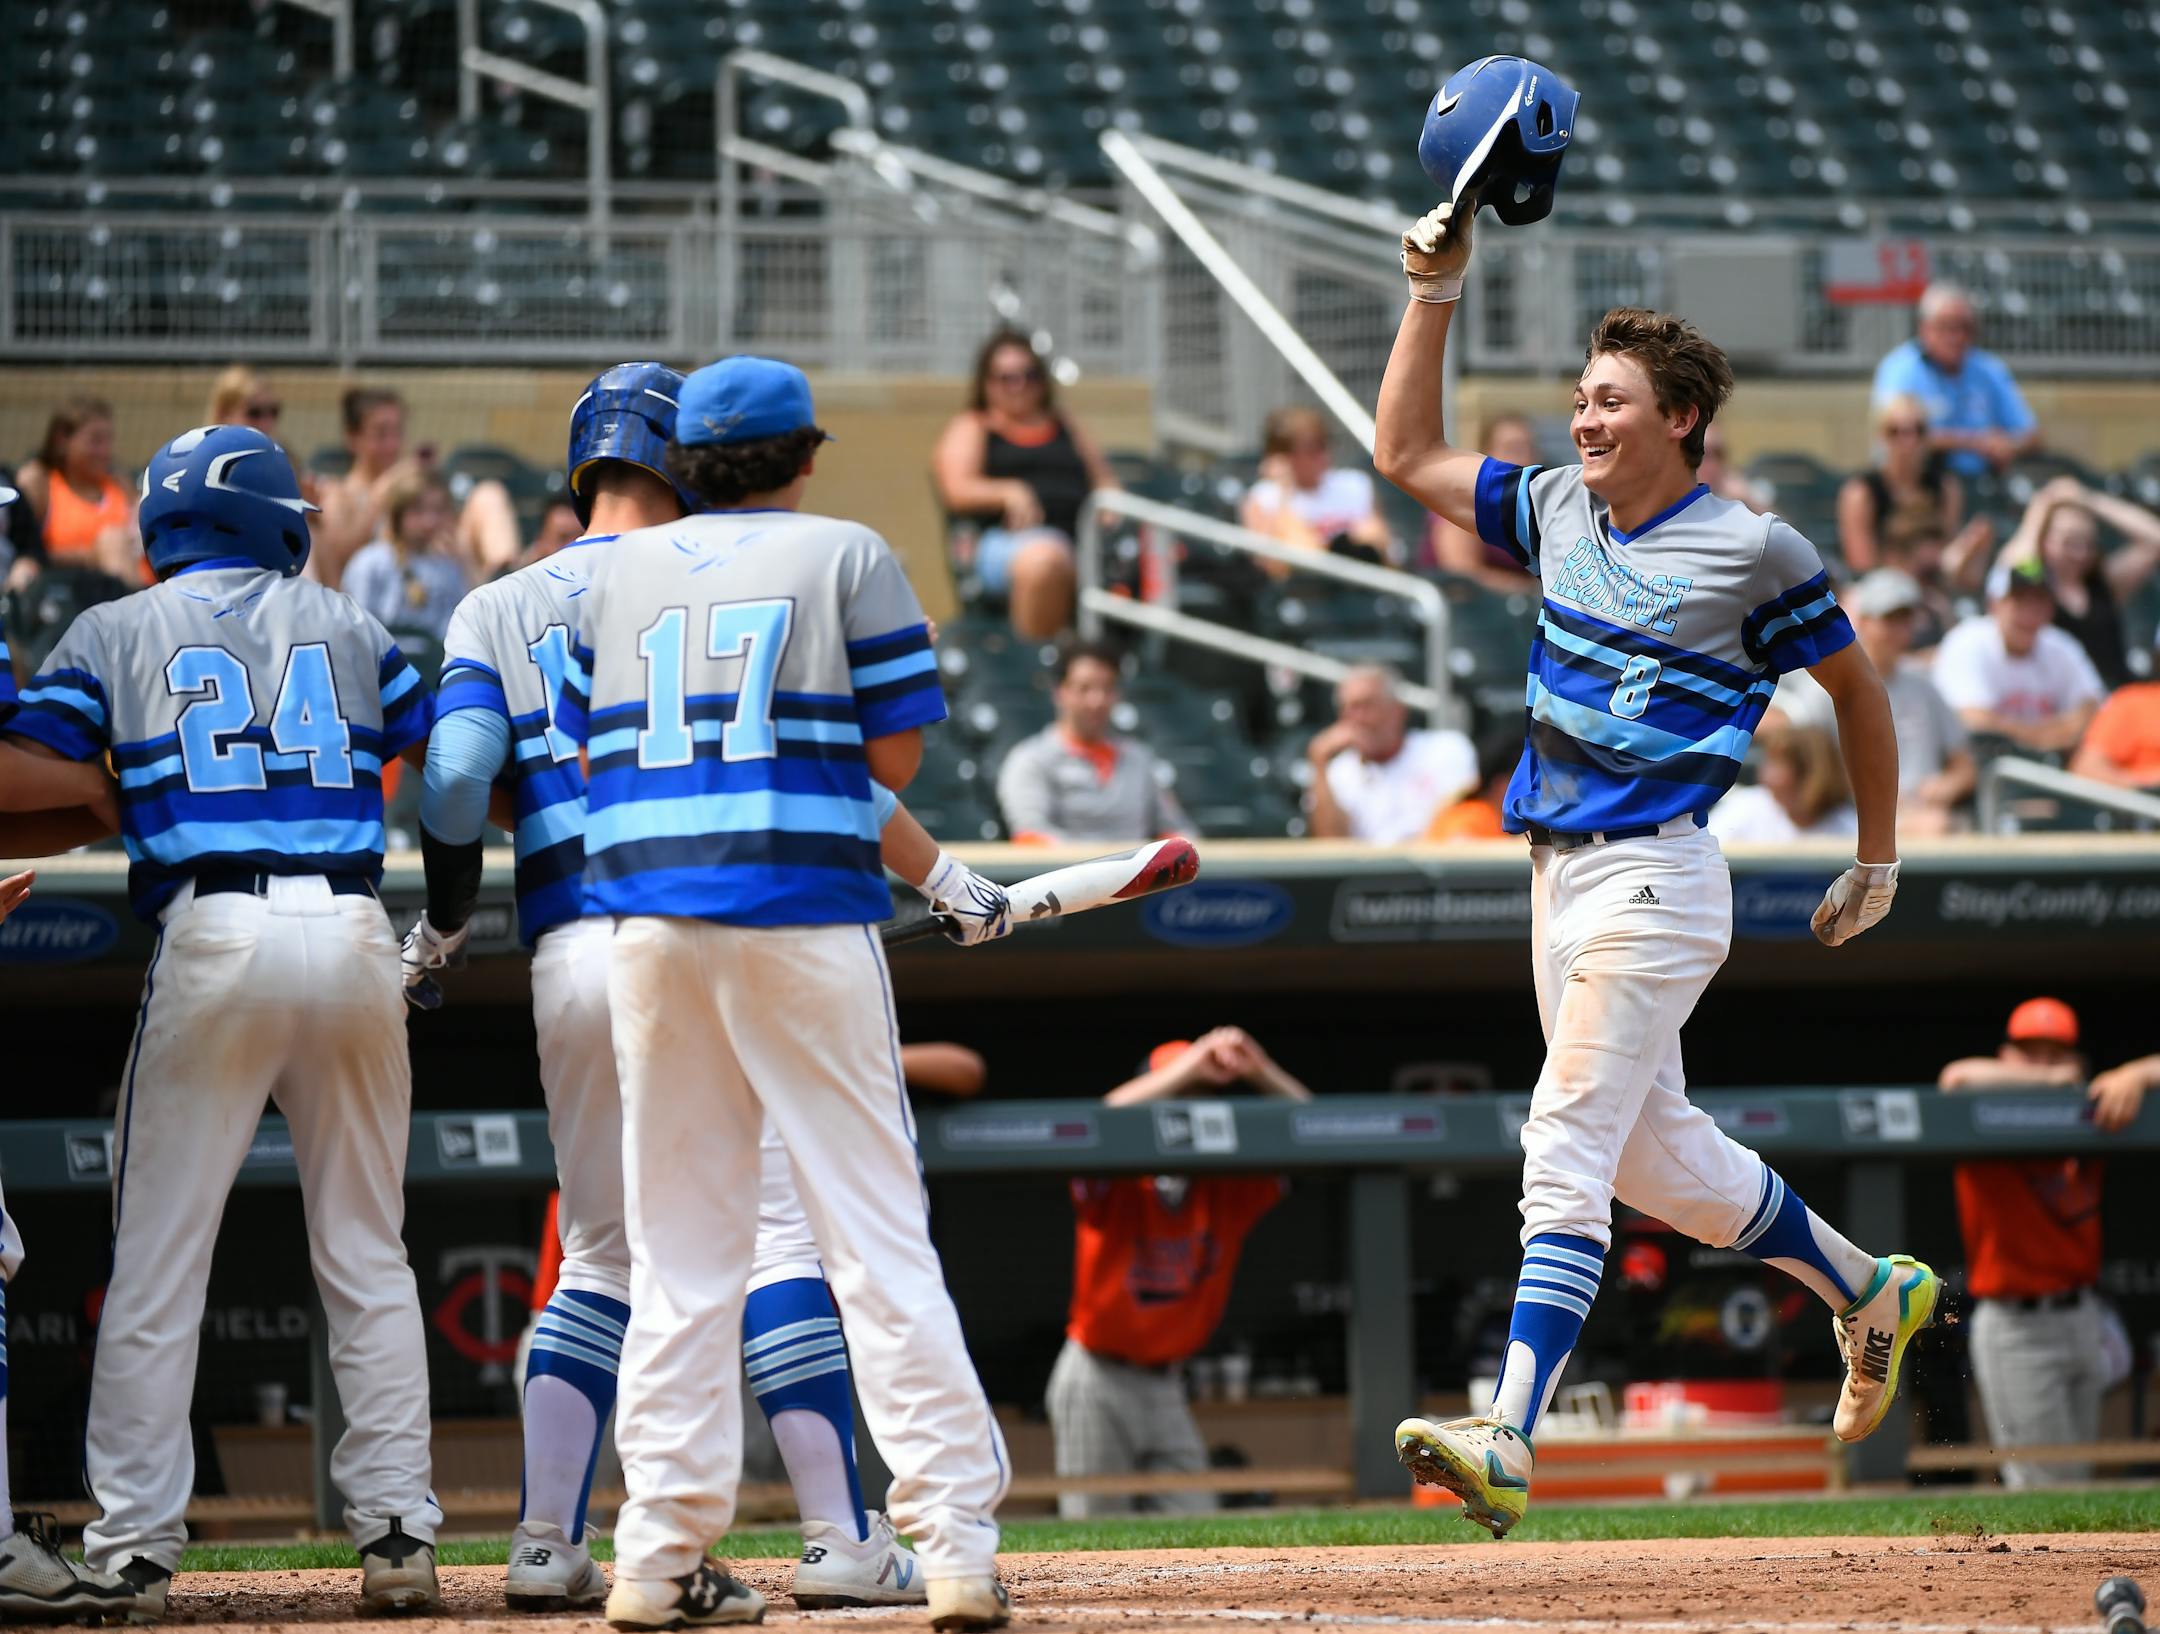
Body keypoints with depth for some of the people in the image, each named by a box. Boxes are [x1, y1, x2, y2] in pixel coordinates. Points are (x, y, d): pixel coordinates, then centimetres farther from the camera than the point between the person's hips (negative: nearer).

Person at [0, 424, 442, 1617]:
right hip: (353, 935, 2)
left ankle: (134, 1550, -3)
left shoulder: (113, 634, 10)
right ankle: (396, 1535, 7)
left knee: (157, 1257, 1)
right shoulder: (348, 627, 15)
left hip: (213, 937, -2)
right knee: (365, 1253, 10)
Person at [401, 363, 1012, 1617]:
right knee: (784, 1231, -5)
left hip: (570, 956, 4)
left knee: (600, 1261, 14)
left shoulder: (496, 612, 14)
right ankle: (843, 1543, -11)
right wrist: (950, 879, 2)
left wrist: (443, 926, 14)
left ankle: (549, 1546, 4)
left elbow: (457, 779, 0)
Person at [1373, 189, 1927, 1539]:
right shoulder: (1560, 512, 9)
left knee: (1568, 1150, -17)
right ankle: (1872, 1291, 38)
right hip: (1560, 874, 8)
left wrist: (1879, 866, 8)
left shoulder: (1756, 552, -9)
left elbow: (1858, 691, 2)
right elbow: (1408, 456, 17)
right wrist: (1437, 294, 8)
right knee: (1654, 1151, 18)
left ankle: (1510, 1438, -24)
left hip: (1653, 878, -8)